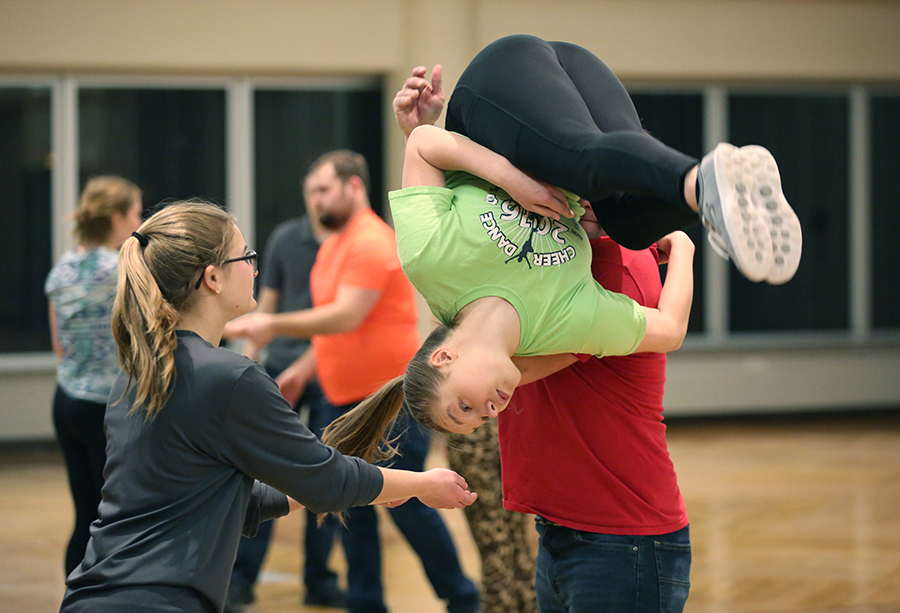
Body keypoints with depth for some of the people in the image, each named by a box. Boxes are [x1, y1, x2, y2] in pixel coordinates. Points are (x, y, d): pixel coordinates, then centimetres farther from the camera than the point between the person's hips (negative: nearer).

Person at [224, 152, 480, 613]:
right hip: (345, 399, 9)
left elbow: (346, 317, -28)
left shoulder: (371, 244, -17)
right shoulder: (333, 246, 15)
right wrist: (304, 368, 16)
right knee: (353, 509, 8)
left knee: (407, 506, -4)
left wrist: (274, 325, -32)